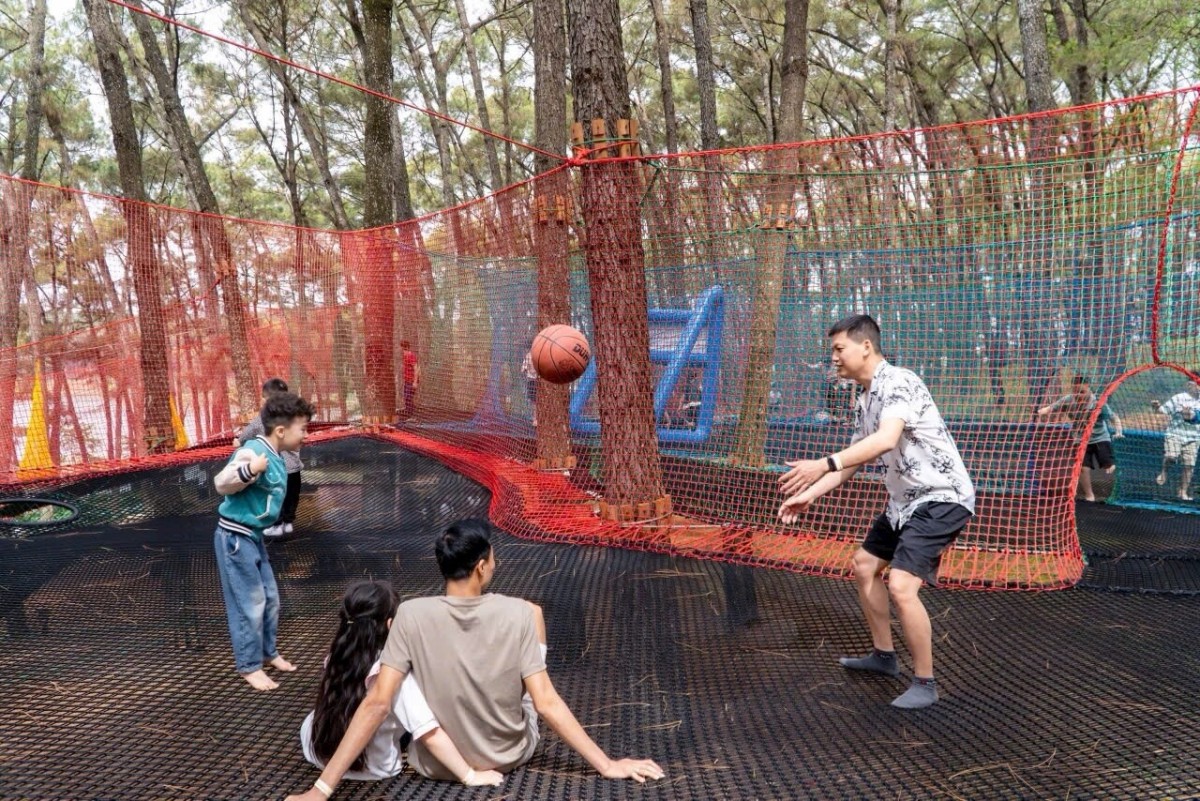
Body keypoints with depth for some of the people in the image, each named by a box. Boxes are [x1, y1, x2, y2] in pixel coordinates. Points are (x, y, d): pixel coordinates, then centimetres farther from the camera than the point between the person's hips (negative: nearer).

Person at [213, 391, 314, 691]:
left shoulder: (275, 457, 6)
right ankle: (249, 666, 13)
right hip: (235, 538, -10)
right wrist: (250, 469, -42)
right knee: (250, 603, -1)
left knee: (270, 597, 18)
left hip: (253, 536, 10)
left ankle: (268, 652, 36)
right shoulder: (254, 452, -22)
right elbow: (222, 483, -30)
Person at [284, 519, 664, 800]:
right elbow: (547, 703, -21)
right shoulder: (519, 614, -21)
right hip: (511, 754, 0)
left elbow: (377, 704, -23)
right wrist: (607, 765, -13)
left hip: (435, 764, 0)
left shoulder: (411, 615, -21)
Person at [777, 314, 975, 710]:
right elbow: (854, 460, 18)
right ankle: (883, 655, 35)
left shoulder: (898, 382, -21)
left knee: (901, 586, -20)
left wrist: (824, 463, -47)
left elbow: (886, 440, -38)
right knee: (865, 564, 20)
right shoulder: (863, 401, 10)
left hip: (941, 498, -10)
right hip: (906, 499, 11)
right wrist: (808, 495, 13)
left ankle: (925, 683, -2)